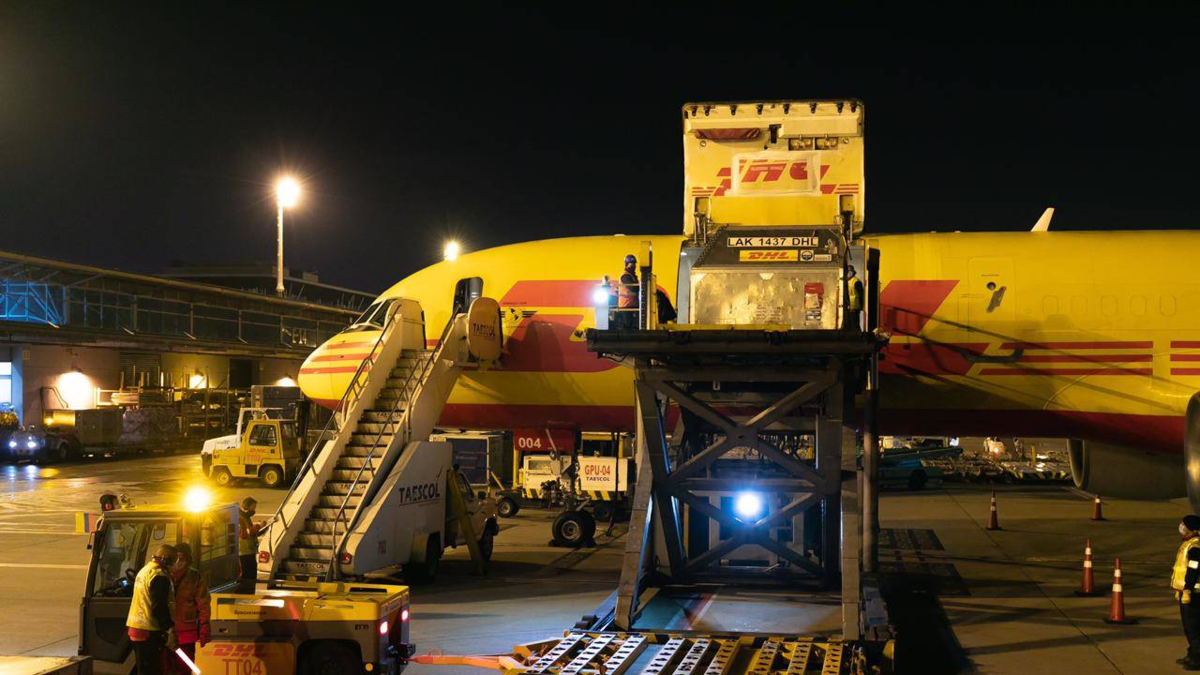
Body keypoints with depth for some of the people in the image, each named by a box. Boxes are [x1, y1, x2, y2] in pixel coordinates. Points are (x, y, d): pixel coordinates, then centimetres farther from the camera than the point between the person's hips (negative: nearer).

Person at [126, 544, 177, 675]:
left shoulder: (144, 570, 17)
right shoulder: (159, 576, -16)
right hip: (150, 632, -10)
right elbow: (159, 607, -21)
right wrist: (169, 629, -17)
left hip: (135, 626, 10)